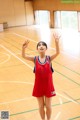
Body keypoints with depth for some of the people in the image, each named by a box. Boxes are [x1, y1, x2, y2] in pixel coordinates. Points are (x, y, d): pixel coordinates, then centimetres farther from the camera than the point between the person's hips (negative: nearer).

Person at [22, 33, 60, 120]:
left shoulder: (49, 58, -10)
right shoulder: (35, 59, -8)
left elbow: (57, 53, -28)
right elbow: (24, 56, -21)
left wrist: (56, 42, -45)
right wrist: (24, 47, -41)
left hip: (48, 86, -1)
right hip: (38, 86, 1)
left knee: (48, 106, 14)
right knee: (41, 106, 17)